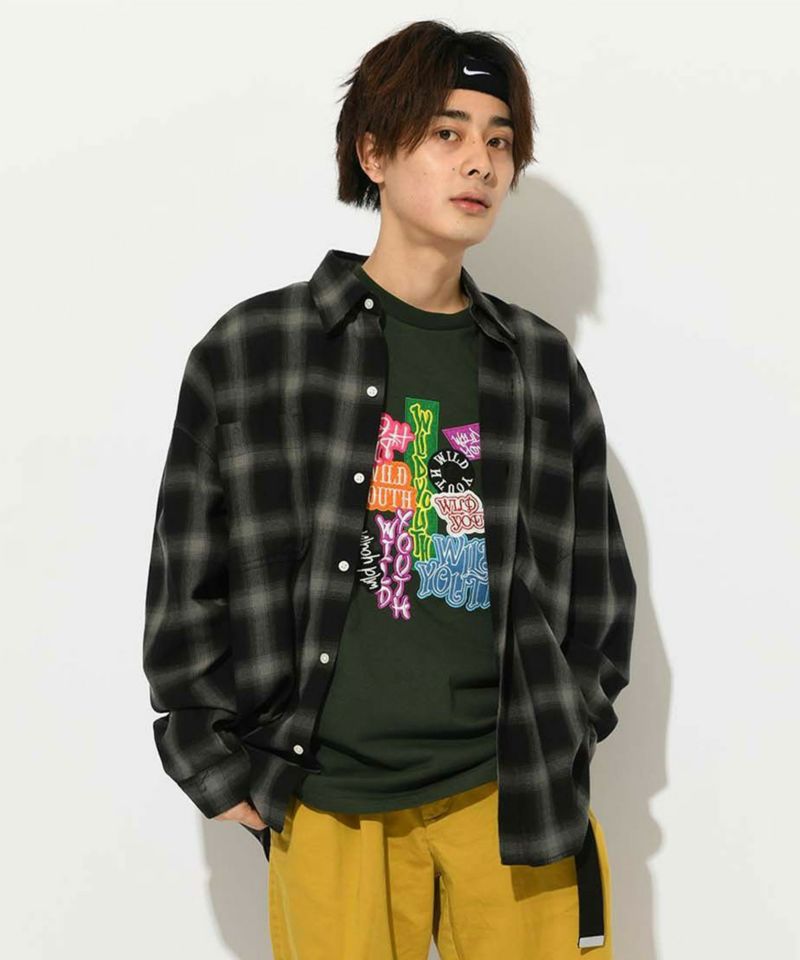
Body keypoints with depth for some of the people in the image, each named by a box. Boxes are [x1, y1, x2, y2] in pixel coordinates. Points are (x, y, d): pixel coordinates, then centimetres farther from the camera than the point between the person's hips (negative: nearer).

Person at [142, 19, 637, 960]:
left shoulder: (543, 364, 5)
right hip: (327, 808, -2)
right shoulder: (250, 351, -3)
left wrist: (562, 742, 8)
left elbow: (596, 581, 13)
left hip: (517, 800, 3)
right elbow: (185, 582, 1)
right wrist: (222, 770, 0)